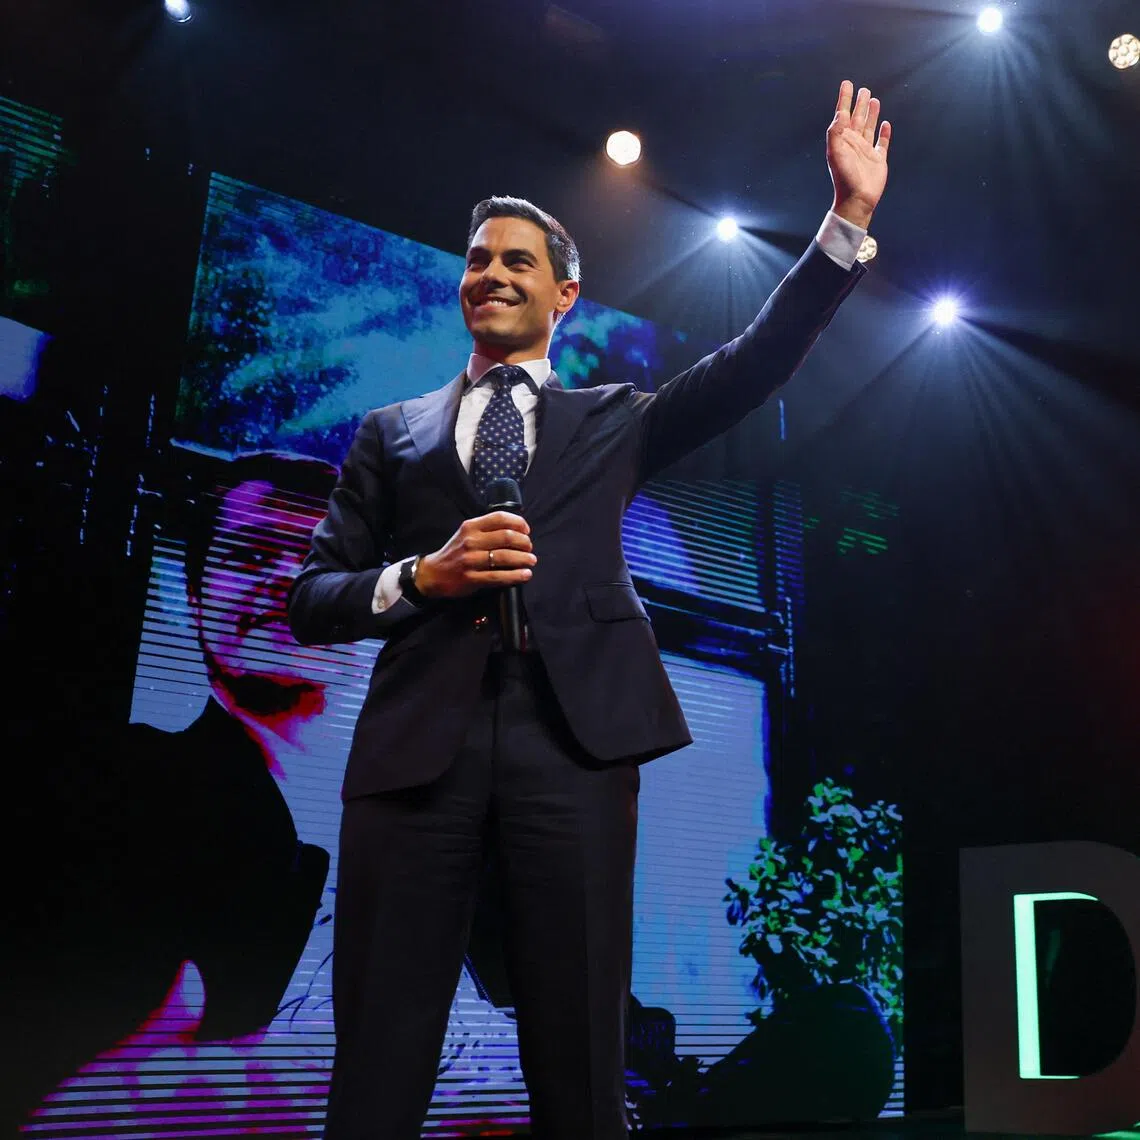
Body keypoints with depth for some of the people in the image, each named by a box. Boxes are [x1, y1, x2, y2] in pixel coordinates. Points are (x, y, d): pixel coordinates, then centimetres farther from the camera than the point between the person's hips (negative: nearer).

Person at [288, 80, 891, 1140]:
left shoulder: (611, 421, 20)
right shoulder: (390, 433, 18)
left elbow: (752, 363, 11)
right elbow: (312, 600, 12)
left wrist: (847, 219, 4)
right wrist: (422, 576, -7)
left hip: (573, 739, 0)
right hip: (415, 741, 0)